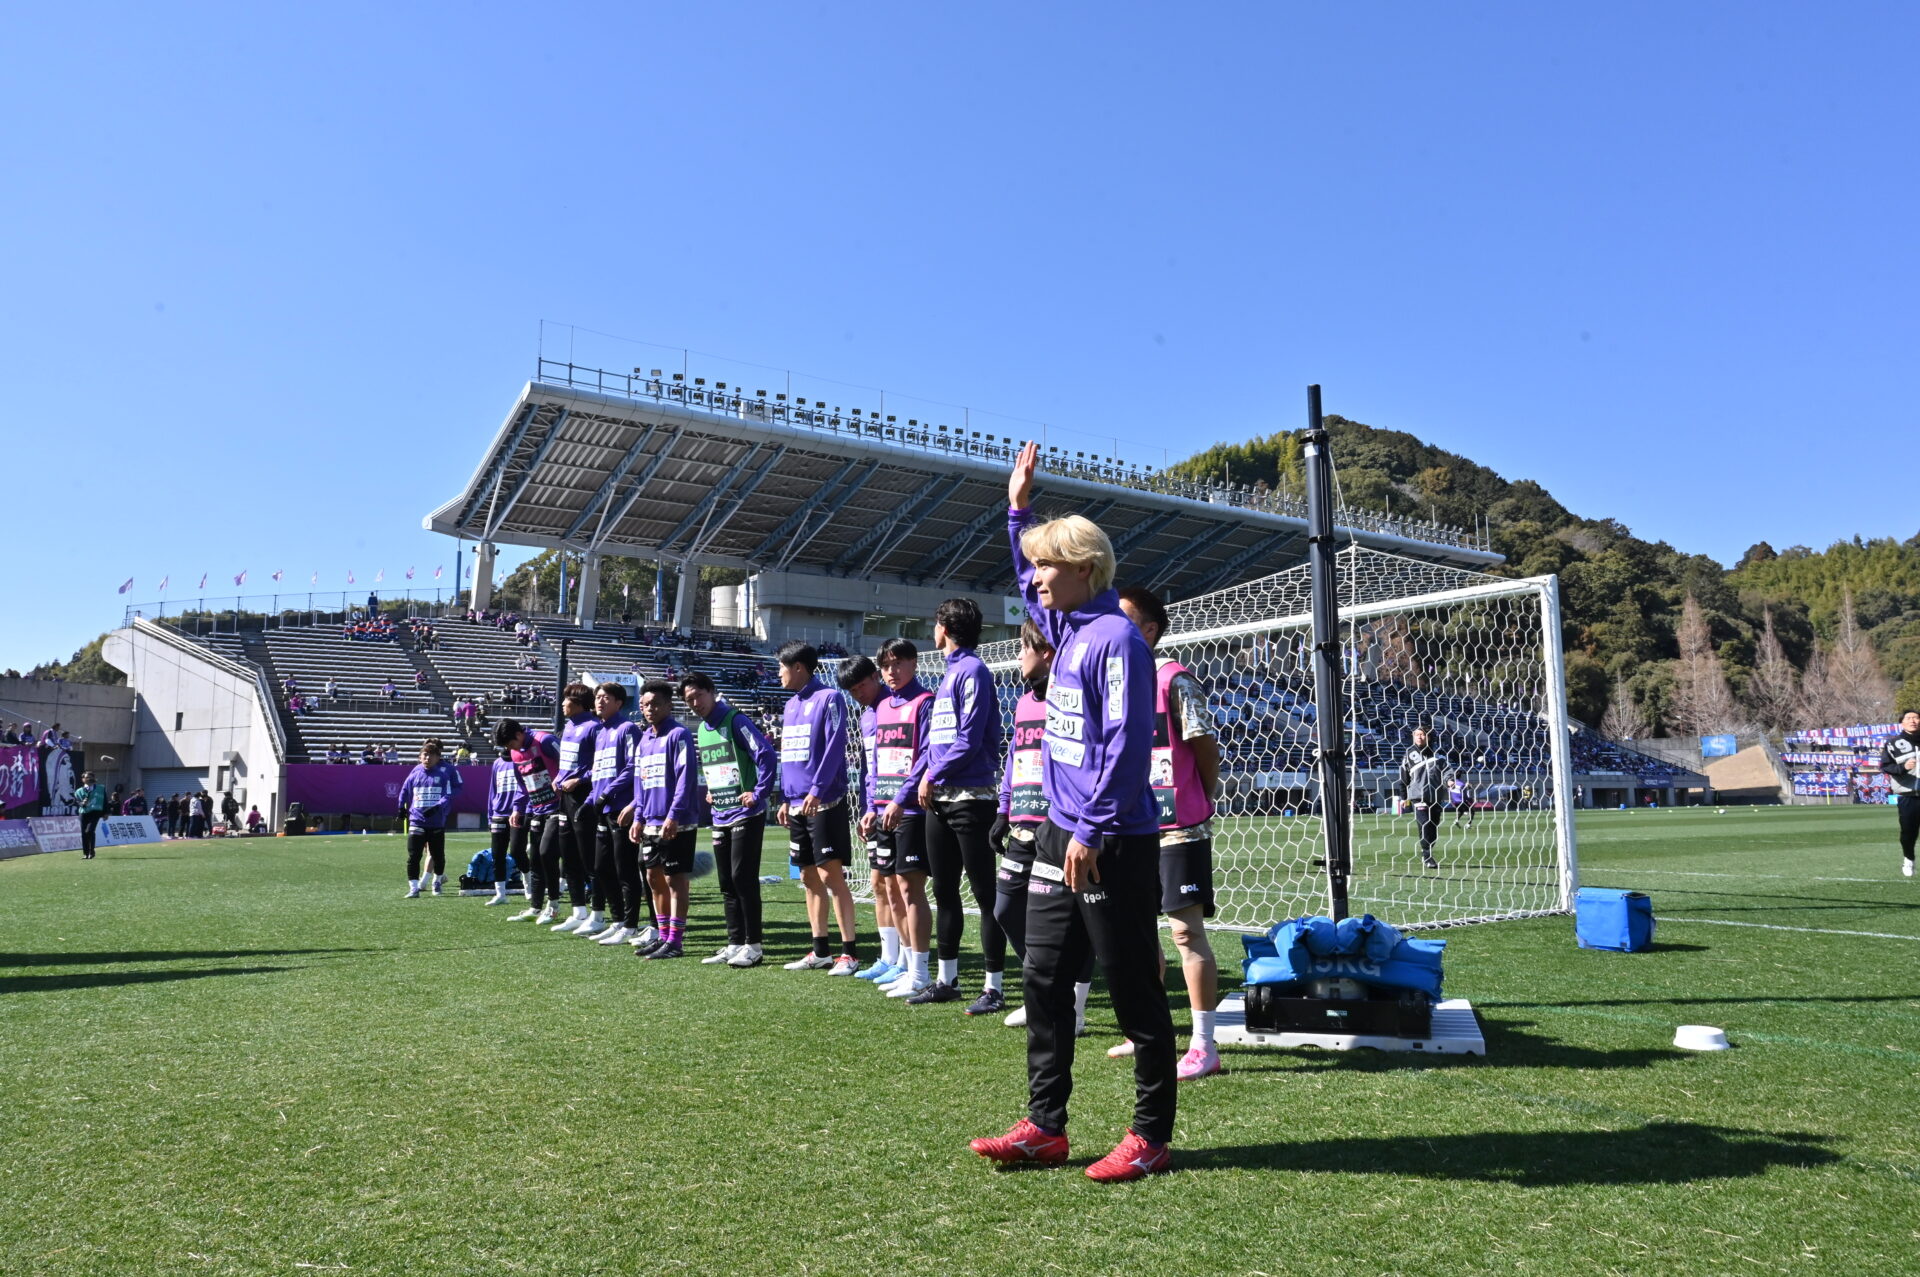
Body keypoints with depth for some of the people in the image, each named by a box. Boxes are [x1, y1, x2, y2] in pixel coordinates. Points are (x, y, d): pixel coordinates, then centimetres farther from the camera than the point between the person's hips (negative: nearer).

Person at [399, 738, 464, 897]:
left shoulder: (447, 770, -6)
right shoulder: (416, 772, 4)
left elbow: (450, 793, -10)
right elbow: (405, 790, 17)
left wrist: (439, 806, -22)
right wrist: (402, 808, 17)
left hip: (437, 821, -2)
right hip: (416, 820, 2)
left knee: (437, 855, 11)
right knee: (413, 856, -6)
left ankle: (437, 880, 33)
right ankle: (413, 888, -2)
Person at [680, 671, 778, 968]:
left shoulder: (735, 721, -11)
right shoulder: (701, 731, 14)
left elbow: (767, 755, -19)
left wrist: (759, 793, -18)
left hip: (745, 814, -8)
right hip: (719, 817, 8)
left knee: (743, 877, -7)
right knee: (727, 883, 10)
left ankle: (753, 945, 1)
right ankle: (734, 944, 18)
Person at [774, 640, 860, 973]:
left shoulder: (828, 698, -7)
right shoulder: (790, 706, 17)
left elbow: (834, 747, -16)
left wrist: (817, 789, -22)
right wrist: (785, 800, 15)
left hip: (825, 803, -8)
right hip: (797, 807, 8)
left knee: (831, 874, -9)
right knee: (809, 877, 10)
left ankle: (849, 952, -3)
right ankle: (820, 951, 17)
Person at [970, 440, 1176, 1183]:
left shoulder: (1116, 638, -15)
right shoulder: (1066, 628, 11)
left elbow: (1127, 743, -21)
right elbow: (1028, 584, 32)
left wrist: (1093, 830, -23)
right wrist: (1018, 508, 30)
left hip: (1114, 845, -9)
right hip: (1061, 836, 9)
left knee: (1134, 993, 3)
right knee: (1043, 981, 12)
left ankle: (1151, 1136, 16)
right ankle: (1045, 1126, 22)